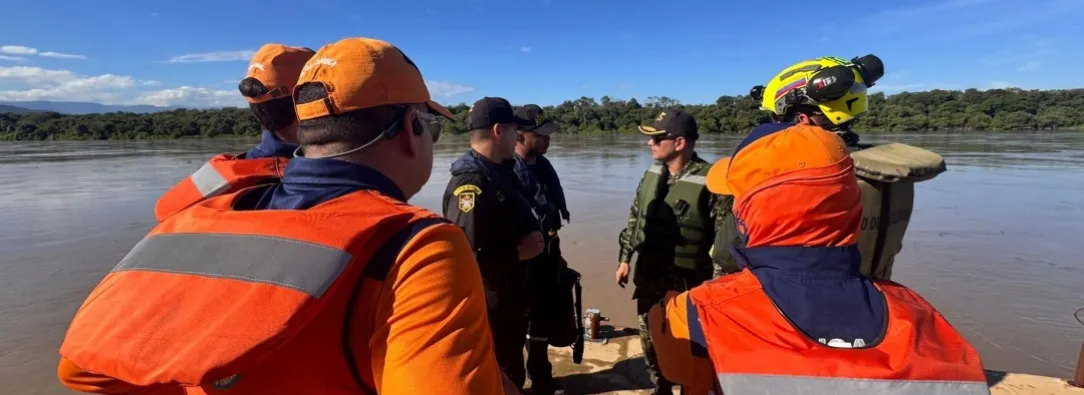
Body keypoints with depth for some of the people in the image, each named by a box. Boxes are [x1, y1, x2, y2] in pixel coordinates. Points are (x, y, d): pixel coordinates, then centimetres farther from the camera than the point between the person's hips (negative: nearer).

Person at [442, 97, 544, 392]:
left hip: (510, 295, 9)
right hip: (489, 302, -9)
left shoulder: (500, 172, 5)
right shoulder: (471, 183, -26)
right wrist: (519, 252, -23)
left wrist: (534, 238, 0)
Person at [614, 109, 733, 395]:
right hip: (648, 276, 7)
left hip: (687, 283, -6)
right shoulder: (651, 175, 3)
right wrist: (625, 258, 13)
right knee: (650, 342, 20)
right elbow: (634, 219, 13)